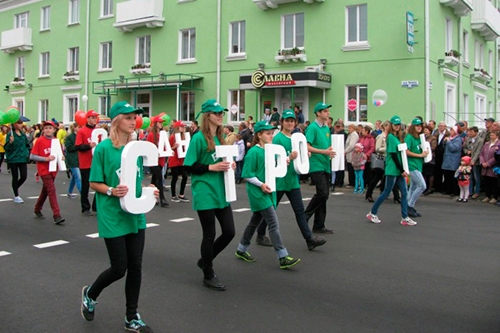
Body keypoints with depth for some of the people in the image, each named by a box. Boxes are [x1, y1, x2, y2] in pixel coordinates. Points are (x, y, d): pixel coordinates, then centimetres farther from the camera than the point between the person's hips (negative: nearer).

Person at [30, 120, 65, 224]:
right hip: (44, 170, -6)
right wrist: (46, 158, -21)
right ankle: (57, 216, -17)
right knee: (51, 190, -14)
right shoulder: (39, 141, -9)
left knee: (46, 190, 17)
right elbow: (32, 156, -10)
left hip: (53, 170, 6)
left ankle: (37, 209, 38)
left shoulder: (56, 141, 5)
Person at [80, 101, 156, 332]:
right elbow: (94, 183, -7)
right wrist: (112, 191, -24)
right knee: (119, 268, 1)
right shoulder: (104, 148, -10)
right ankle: (90, 293, 33)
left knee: (135, 267, 8)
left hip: (136, 215, 6)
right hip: (113, 217, -5)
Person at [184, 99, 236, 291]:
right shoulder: (198, 138, -11)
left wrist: (230, 165, 1)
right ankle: (208, 275, 21)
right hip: (205, 193, -7)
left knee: (229, 231, 8)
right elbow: (189, 167, -12)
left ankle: (205, 260, 31)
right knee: (210, 234, 3)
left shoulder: (221, 137, 10)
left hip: (221, 191, 7)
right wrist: (211, 167, -20)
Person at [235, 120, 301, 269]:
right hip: (258, 193, -8)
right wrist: (261, 184, -22)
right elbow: (247, 174, -14)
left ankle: (241, 250, 32)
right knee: (273, 223, -10)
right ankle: (283, 258, -8)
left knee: (255, 221, 17)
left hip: (268, 191, 9)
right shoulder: (254, 152, -14)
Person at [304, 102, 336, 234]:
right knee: (322, 193, -14)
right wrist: (324, 151, -22)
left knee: (324, 195, 8)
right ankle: (305, 216, 3)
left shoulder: (327, 128, 15)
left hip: (325, 165, 8)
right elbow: (307, 147, -16)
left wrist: (331, 151, 1)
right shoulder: (312, 127, -9)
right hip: (316, 165, -8)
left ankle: (319, 225, 15)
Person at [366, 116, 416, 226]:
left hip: (399, 170, 8)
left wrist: (403, 169, 5)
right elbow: (393, 155, -15)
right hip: (392, 169, -8)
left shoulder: (398, 137, 14)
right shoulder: (391, 137, -11)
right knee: (386, 193, 0)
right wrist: (402, 170, -14)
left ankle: (405, 218, 7)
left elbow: (400, 153, 14)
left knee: (404, 193, 4)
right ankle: (372, 213, 13)